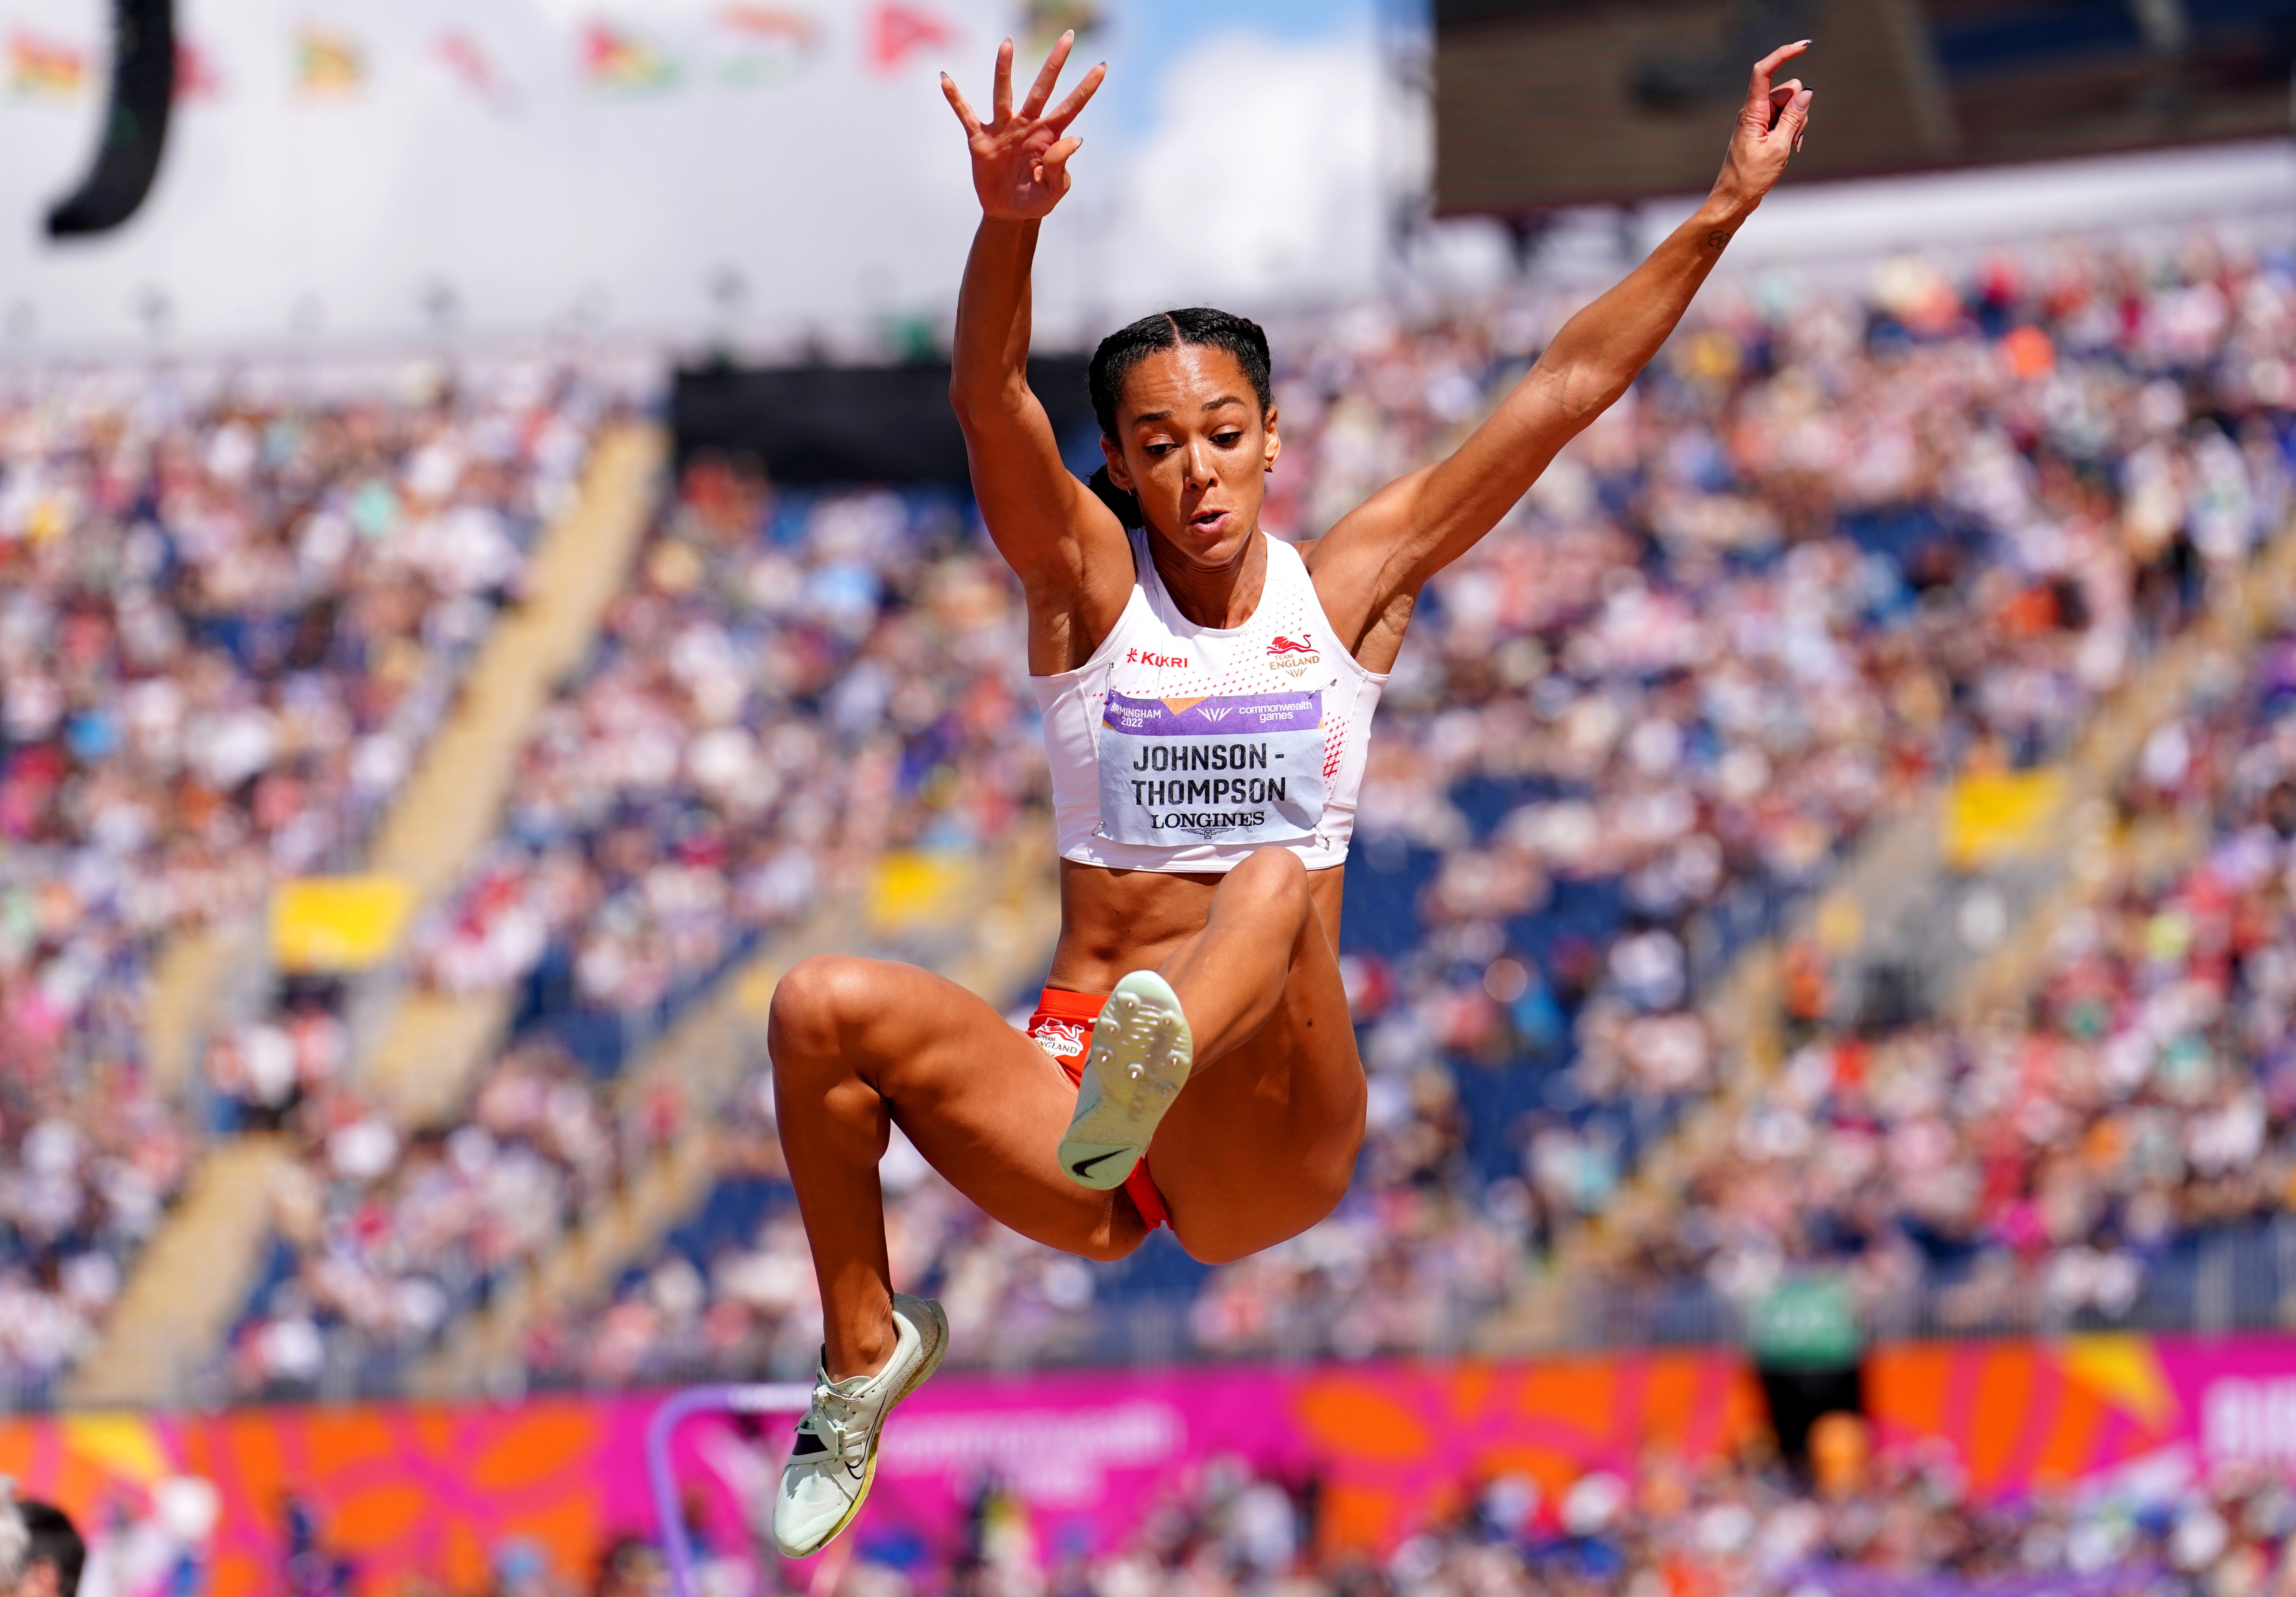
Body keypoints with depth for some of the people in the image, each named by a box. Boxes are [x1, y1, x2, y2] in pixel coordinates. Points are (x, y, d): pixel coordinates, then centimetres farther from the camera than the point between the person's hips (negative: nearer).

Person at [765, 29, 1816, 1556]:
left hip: (1266, 1149, -1)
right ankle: (865, 1348, -7)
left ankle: (1149, 1082, -68)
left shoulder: (1348, 586, 8)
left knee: (1278, 884, -33)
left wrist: (1724, 211, -1)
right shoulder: (1088, 581, 5)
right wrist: (1010, 224, -34)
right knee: (825, 1006, -25)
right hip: (1068, 1064, 1)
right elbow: (992, 404, -15)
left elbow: (1568, 386, 5)